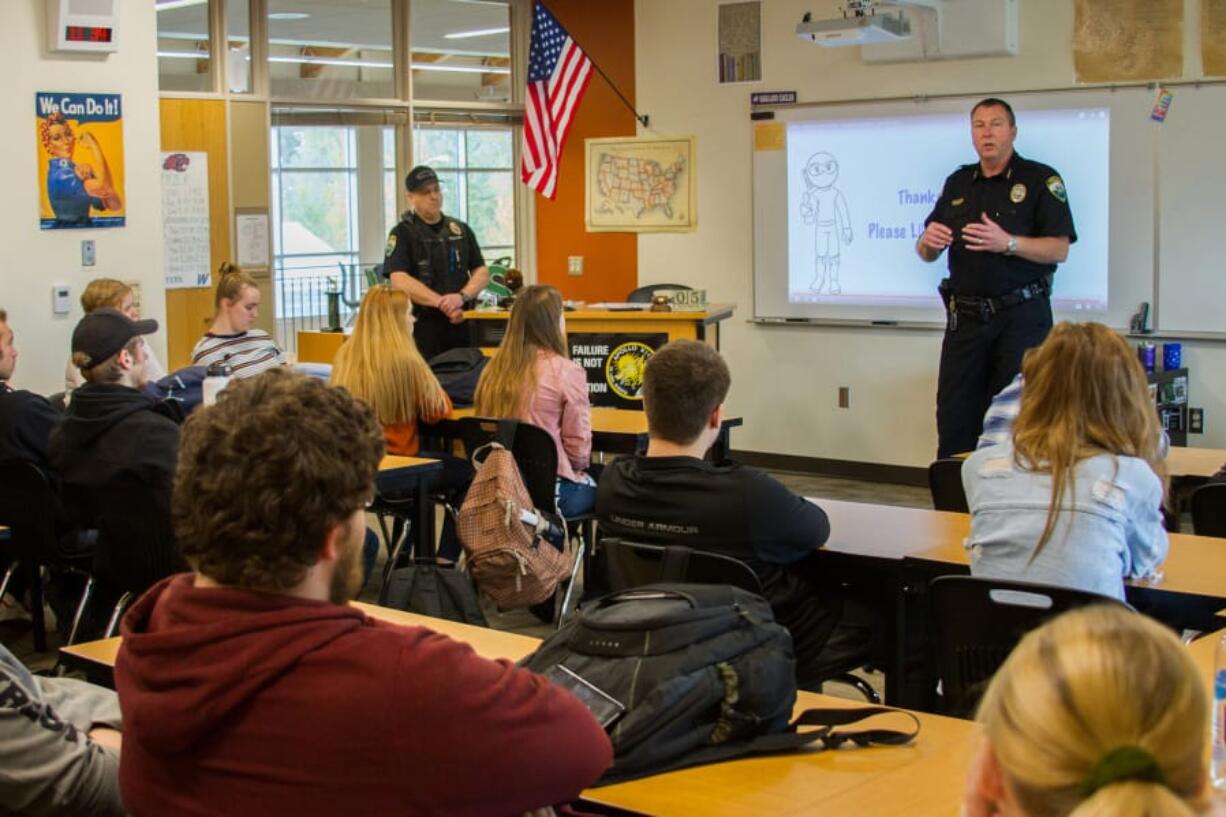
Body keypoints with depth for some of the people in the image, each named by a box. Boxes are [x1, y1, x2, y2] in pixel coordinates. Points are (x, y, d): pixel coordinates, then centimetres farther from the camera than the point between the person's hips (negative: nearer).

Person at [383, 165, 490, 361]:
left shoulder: (461, 230, 14)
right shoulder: (402, 233, 0)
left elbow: (482, 273, 10)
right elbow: (399, 280, -12)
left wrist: (462, 297, -12)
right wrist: (442, 303, -19)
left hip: (459, 324, 4)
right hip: (421, 326, -4)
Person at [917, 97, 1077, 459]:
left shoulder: (1041, 180, -1)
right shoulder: (958, 183, 14)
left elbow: (1059, 249, -9)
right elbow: (926, 253, 15)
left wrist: (1008, 243, -24)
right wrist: (929, 241, -9)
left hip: (1022, 316, -4)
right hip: (966, 316, 4)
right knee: (954, 416, 2)